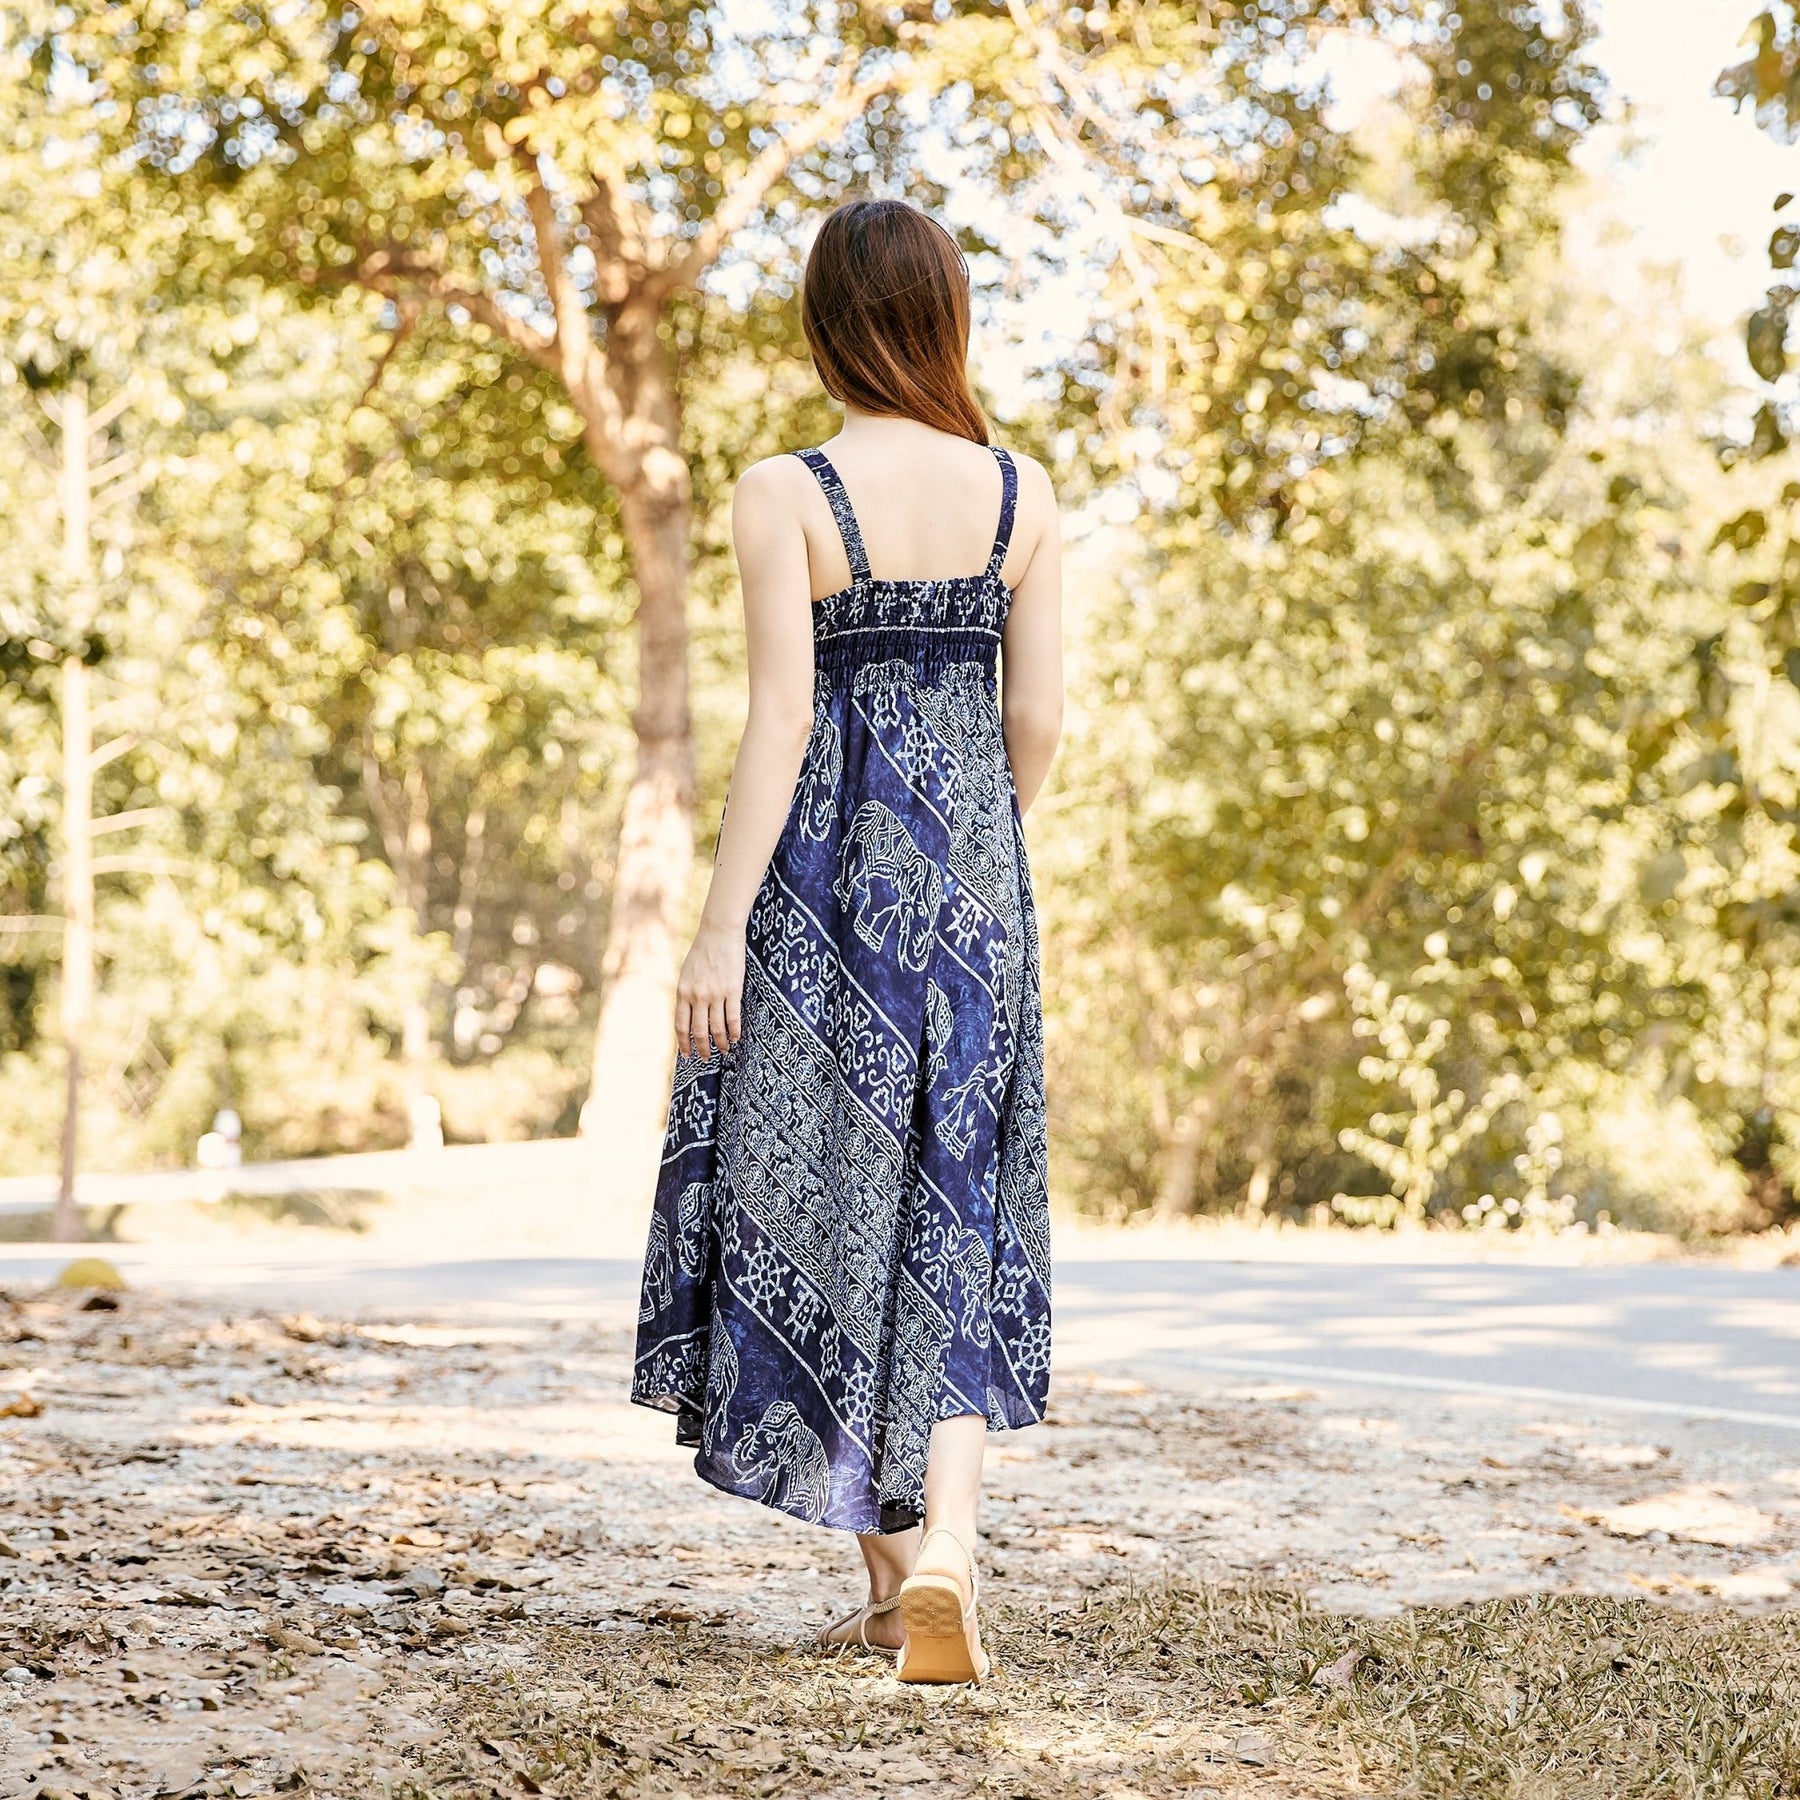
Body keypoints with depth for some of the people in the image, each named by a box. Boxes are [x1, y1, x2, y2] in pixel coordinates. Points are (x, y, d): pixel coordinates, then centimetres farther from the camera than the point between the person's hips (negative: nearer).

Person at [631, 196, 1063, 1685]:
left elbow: (780, 721, -13)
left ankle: (891, 1572, 17)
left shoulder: (785, 495, -8)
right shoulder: (1023, 492, 3)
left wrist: (723, 926, -11)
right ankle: (945, 1541, -13)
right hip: (976, 888, 3)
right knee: (953, 1214, 8)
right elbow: (1039, 714, 4)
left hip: (827, 871, -3)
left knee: (828, 1197, 9)